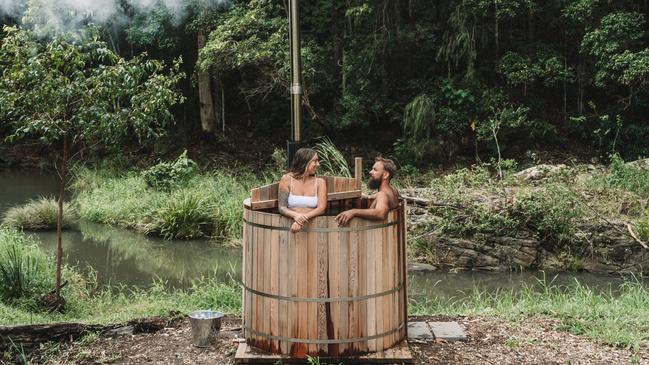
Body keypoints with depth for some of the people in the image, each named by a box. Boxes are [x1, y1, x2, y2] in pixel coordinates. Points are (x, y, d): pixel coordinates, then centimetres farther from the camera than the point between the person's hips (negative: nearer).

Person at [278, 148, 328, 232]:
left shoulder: (320, 182, 9)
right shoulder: (287, 179, 6)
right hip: (290, 225, 0)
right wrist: (296, 216, -20)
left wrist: (303, 219, -19)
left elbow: (321, 208, -2)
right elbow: (282, 208, 1)